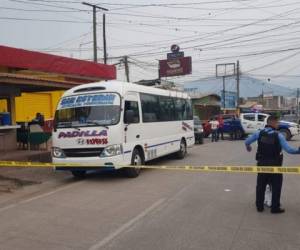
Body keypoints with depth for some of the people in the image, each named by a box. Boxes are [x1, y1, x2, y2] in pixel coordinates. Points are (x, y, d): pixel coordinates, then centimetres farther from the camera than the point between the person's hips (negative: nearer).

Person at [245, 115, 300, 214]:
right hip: (274, 164, -3)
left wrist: (248, 147, 22)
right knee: (276, 187, 10)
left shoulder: (259, 133, -4)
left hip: (262, 163, 3)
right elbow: (288, 149, -15)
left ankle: (259, 206, 22)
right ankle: (275, 208, 14)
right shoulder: (278, 135, -13)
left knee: (260, 185, 13)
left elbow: (247, 141, 0)